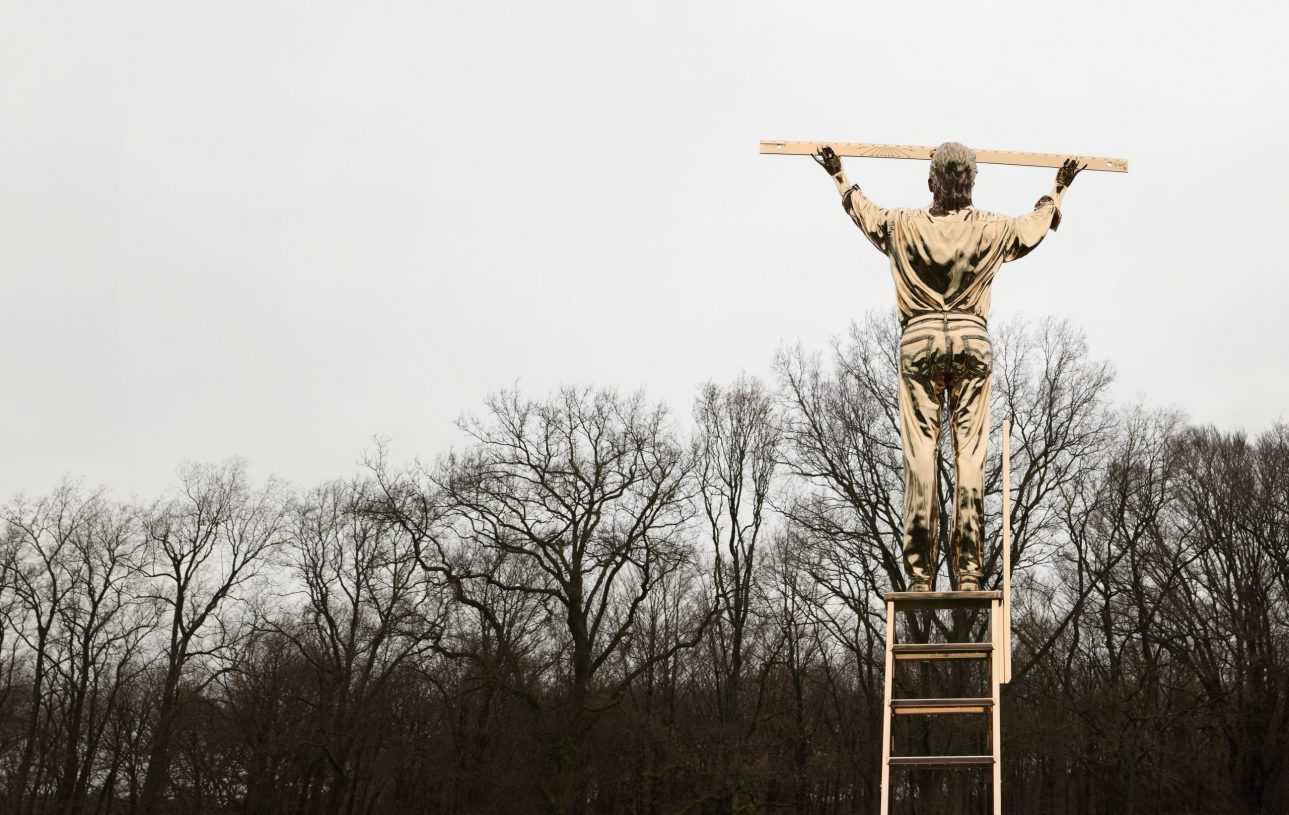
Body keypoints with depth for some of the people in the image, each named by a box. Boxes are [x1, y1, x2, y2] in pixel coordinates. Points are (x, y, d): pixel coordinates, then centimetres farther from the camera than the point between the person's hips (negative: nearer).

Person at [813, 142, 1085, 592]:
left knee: (919, 454, -3)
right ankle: (968, 572, -6)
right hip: (972, 340, 0)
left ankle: (920, 573, -6)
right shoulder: (991, 229, 5)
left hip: (919, 340, 0)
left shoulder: (904, 225, 5)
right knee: (970, 455, -2)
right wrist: (1058, 189, 46)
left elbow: (864, 211, 26)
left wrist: (840, 176, 45)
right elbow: (1035, 225, 26)